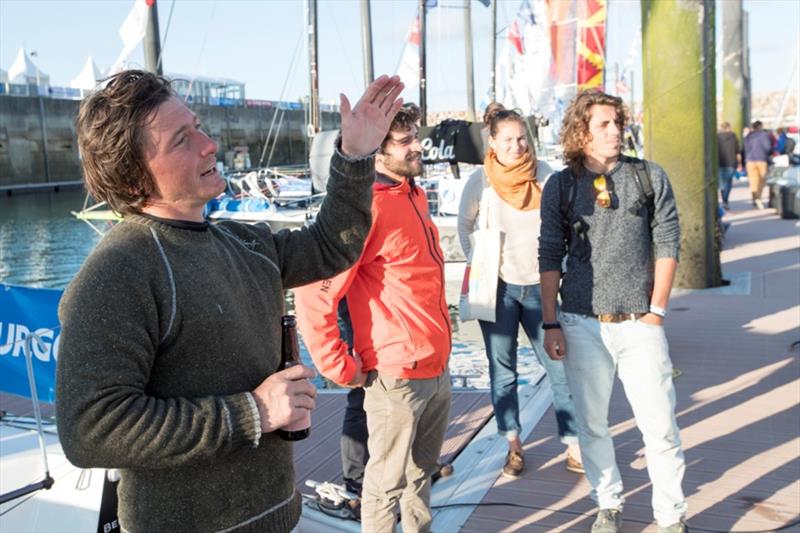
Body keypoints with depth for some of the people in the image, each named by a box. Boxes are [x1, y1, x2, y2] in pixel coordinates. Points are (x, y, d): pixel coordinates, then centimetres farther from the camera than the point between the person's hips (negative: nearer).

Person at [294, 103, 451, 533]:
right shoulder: (367, 208, -20)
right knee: (388, 482, 9)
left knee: (422, 470, 23)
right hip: (397, 374, -8)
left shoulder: (415, 195, 8)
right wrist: (341, 369, -17)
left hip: (437, 367, 8)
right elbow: (313, 296, -24)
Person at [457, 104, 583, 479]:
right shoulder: (480, 180, -4)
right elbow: (464, 227, 8)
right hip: (498, 287, 0)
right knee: (502, 369, 6)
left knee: (560, 365, -1)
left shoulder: (545, 174, -2)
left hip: (540, 284, 1)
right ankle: (513, 445, 19)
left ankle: (574, 445, 8)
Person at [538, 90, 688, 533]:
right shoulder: (560, 185, 3)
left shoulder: (649, 177, 3)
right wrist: (550, 323, 0)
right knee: (591, 424, 9)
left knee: (660, 425, 0)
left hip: (639, 323, 0)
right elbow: (550, 258, 3)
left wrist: (657, 311, -2)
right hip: (582, 324, 1)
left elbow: (667, 244, 4)